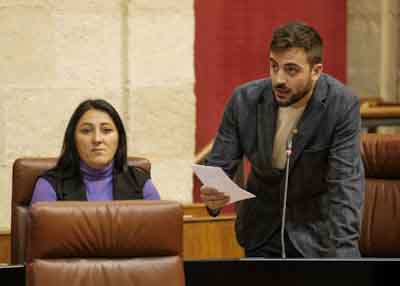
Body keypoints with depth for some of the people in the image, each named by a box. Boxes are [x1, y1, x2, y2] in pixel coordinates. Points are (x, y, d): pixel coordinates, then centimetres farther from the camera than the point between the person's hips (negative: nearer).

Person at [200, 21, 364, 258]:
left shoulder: (343, 105, -21)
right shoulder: (244, 100, -13)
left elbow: (346, 185, -25)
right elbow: (218, 169, -7)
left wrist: (343, 253, -37)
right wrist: (212, 197, -32)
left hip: (316, 233, -2)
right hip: (262, 230, 3)